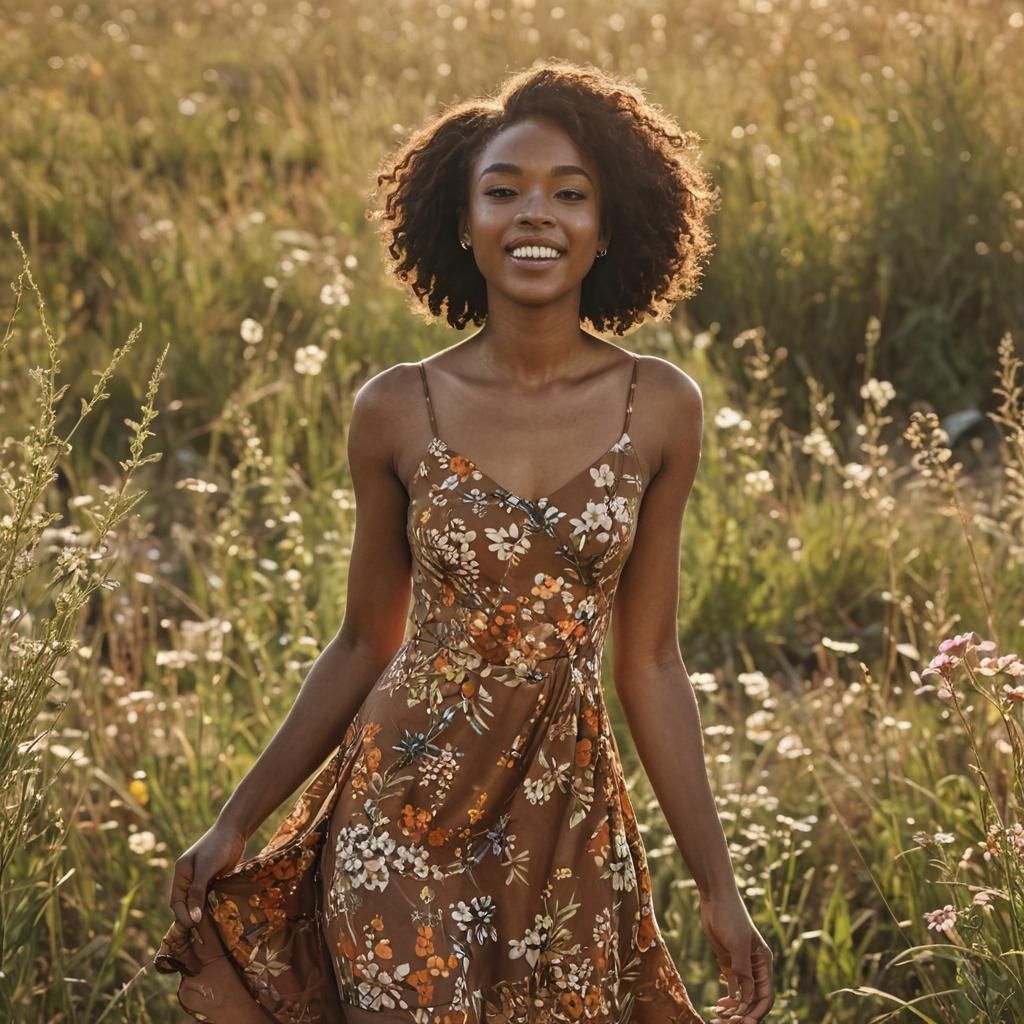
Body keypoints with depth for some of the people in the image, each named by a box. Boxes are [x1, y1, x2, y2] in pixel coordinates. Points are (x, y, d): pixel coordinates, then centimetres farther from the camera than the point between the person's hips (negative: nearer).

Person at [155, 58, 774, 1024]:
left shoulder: (659, 409, -3)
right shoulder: (396, 410, -5)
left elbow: (649, 664, 2)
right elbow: (365, 645, 5)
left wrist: (718, 885, 1)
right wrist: (236, 821, 5)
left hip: (568, 816, 1)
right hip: (406, 806, -1)